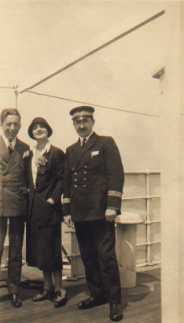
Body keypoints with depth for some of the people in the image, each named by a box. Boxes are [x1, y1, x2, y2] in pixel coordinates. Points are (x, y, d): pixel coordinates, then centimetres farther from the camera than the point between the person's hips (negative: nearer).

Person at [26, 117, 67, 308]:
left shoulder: (56, 153, -6)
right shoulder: (30, 154, 12)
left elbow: (61, 179, -10)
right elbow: (28, 180, 14)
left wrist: (52, 199, -16)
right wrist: (29, 198, 5)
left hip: (48, 207, -7)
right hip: (33, 208, 7)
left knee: (50, 248, -3)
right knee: (38, 249, 12)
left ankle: (59, 290, 11)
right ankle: (47, 288, 25)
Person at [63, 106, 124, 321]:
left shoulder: (106, 143, 2)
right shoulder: (71, 150, 17)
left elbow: (116, 175, -6)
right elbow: (67, 181, 17)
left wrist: (112, 206, -14)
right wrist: (67, 210, 11)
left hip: (101, 211, -5)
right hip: (79, 213, 5)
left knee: (106, 257, -2)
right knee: (88, 257, 11)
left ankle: (115, 301, 11)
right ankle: (97, 294, 26)